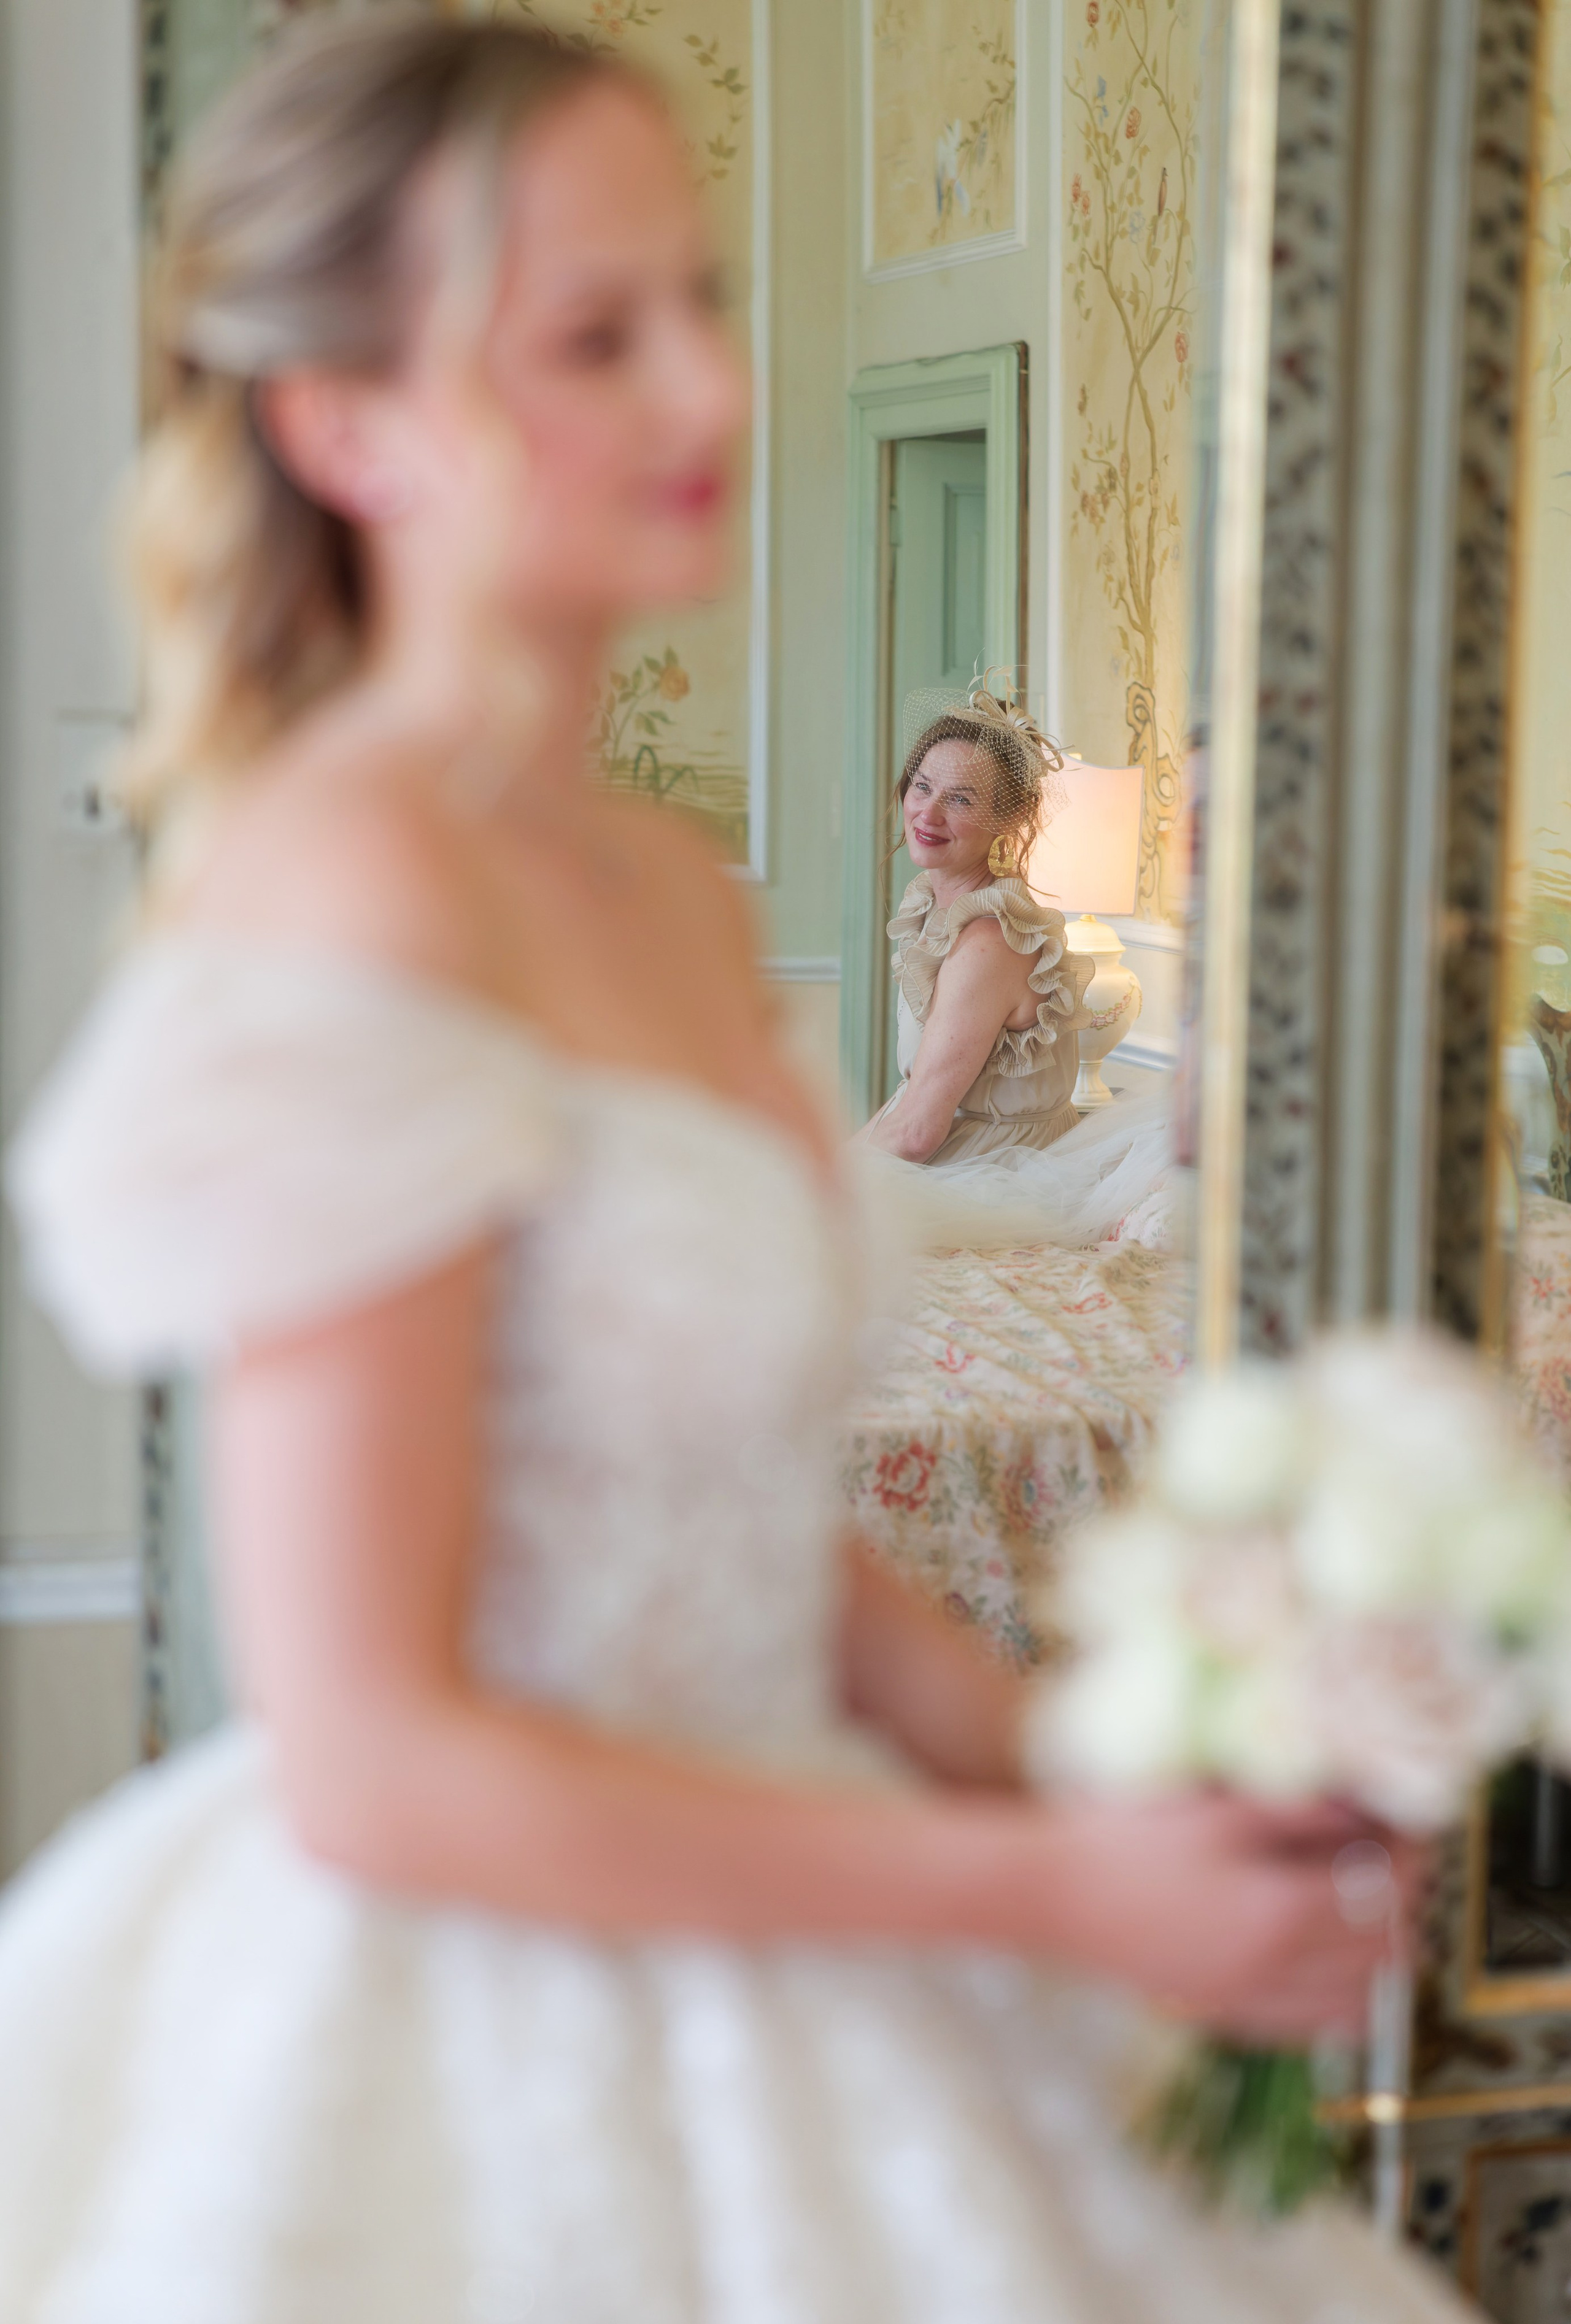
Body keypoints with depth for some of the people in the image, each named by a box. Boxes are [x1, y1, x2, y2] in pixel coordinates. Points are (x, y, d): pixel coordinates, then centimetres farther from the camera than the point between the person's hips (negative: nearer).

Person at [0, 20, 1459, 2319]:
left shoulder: (673, 889, 5)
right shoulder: (351, 902, -20)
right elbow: (375, 1764, -22)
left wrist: (1084, 1766, -2)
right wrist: (1057, 1893, -18)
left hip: (725, 2004, 8)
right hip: (472, 2065, -8)